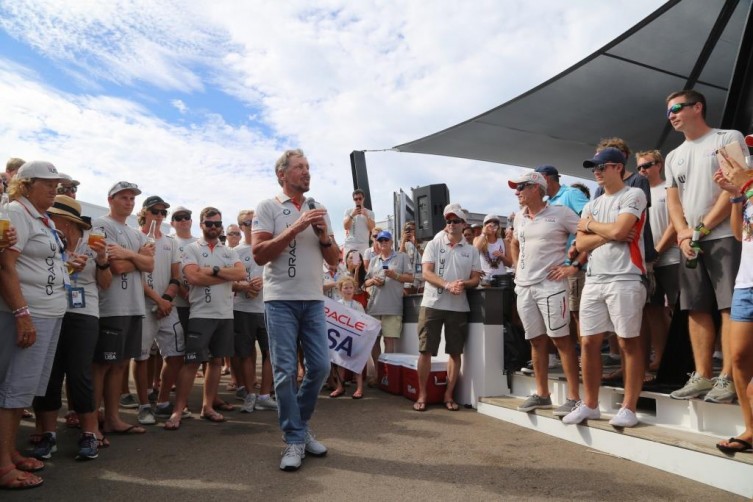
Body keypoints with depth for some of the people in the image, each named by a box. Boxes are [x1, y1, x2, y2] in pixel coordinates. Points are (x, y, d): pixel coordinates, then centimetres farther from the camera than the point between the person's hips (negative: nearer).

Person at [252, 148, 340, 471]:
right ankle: (294, 439, 12)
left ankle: (299, 424, 27)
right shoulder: (268, 207, 0)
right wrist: (296, 228, -16)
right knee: (286, 371, -2)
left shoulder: (318, 210, 14)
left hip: (313, 300, 5)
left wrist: (324, 235, -7)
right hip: (281, 300, -4)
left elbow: (334, 259, 13)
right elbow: (259, 254, -11)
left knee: (320, 367, 5)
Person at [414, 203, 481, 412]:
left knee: (455, 352, 6)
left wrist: (463, 284, -16)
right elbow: (426, 273, -7)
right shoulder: (433, 245, 3)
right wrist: (447, 285, -21)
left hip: (459, 307, 2)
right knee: (425, 351, 0)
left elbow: (476, 279, 6)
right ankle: (422, 395, 12)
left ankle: (448, 395, 18)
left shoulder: (471, 250, 8)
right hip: (432, 304, -2)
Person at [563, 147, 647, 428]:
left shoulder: (634, 195, 1)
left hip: (624, 279, -6)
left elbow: (619, 230, -15)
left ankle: (629, 408, 8)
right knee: (589, 342, 6)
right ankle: (590, 405, 16)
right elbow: (581, 244, 8)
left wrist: (592, 225, 3)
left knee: (628, 342, 0)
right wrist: (608, 234, -6)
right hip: (593, 280, 7)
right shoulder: (592, 205, 19)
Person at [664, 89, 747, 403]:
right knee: (697, 309, 4)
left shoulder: (729, 139, 3)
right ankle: (702, 376, 8)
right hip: (689, 242, 6)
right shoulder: (673, 157, 19)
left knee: (730, 307, -8)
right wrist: (683, 234, -6)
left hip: (724, 237, -5)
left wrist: (702, 228, -11)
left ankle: (727, 378, -6)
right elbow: (673, 201, 12)